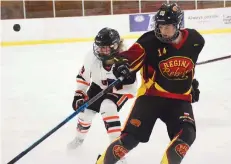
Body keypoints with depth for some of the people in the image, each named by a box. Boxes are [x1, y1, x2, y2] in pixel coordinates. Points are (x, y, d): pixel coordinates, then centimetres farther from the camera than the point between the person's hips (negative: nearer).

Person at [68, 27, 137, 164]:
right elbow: (83, 76, -7)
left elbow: (131, 88, -29)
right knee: (85, 113, 7)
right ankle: (80, 137, 44)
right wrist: (79, 95, -11)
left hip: (118, 91, -5)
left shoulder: (123, 61, -35)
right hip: (97, 87, 5)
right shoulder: (92, 57, -25)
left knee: (107, 109, -32)